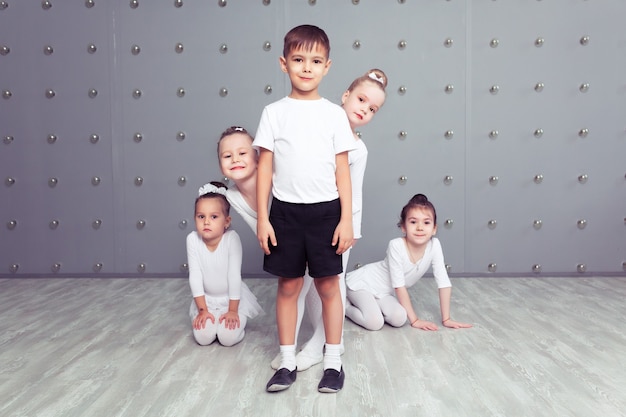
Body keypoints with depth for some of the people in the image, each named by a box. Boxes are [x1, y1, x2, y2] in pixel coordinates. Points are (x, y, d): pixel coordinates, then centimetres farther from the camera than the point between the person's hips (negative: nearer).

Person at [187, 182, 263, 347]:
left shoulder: (231, 238, -23)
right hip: (206, 298, 2)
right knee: (203, 337, -16)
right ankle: (210, 320, 16)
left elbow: (234, 275, -19)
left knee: (228, 337, -19)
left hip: (233, 297, -2)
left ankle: (238, 322, 14)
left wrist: (232, 310, -15)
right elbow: (195, 276, -12)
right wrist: (202, 309, -10)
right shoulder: (192, 239, -16)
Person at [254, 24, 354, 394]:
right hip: (286, 211, 1)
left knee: (328, 285, 7)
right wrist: (262, 218, -2)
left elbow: (342, 170, 1)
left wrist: (347, 220, -4)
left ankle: (334, 362, 21)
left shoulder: (335, 114, 1)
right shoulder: (274, 113, 2)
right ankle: (288, 362, 22)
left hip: (326, 211, 0)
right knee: (288, 286, 9)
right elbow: (265, 168, 2)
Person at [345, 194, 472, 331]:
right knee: (374, 323, -27)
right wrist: (414, 320, -20)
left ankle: (370, 306, 4)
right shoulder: (396, 246, -28)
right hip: (362, 282, -5)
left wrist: (446, 319, -11)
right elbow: (399, 286, -23)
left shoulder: (434, 245, -16)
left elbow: (444, 283, -10)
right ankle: (346, 306, 1)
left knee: (399, 319, -24)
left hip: (385, 293, 5)